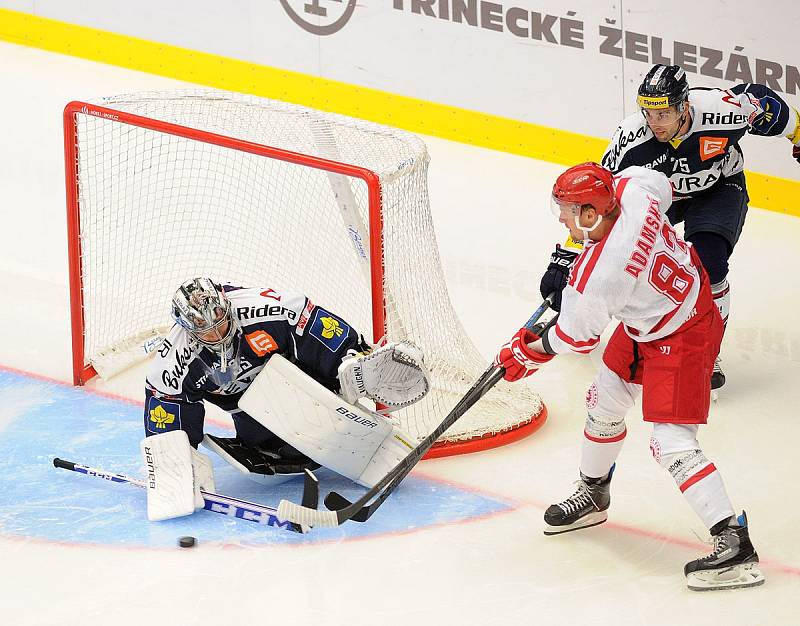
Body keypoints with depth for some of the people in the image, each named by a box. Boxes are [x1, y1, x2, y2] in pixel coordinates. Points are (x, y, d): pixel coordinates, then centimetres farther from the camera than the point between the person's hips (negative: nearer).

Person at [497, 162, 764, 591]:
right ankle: (592, 496, 45)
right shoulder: (631, 190, -18)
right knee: (603, 403, 21)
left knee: (672, 442, -15)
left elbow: (576, 336, -17)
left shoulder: (597, 274, -35)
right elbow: (662, 185, 8)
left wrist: (528, 353, 2)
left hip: (678, 340, -10)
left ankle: (734, 545, -15)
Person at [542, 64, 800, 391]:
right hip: (658, 192, 2)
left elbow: (763, 100, -12)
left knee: (707, 263, -22)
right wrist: (564, 260, -33)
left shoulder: (725, 109, -35)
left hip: (719, 188, -2)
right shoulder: (630, 140, -32)